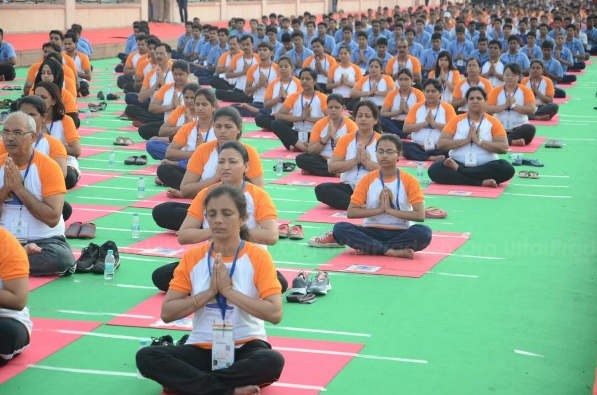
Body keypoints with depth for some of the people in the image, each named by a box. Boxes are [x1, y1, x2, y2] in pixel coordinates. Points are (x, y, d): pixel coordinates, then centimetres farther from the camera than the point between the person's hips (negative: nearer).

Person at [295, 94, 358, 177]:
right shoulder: (320, 124, 6)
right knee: (301, 158, -26)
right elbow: (310, 150, 0)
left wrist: (335, 137, -16)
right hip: (323, 160, 2)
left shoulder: (351, 125, 0)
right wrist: (326, 137, -12)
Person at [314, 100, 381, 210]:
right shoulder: (346, 139, 8)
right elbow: (332, 167, -3)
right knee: (321, 189, -26)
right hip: (349, 187, 3)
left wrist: (366, 161, -18)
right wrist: (355, 160, -13)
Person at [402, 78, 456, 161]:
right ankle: (432, 158, -36)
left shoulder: (447, 107, 7)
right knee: (404, 145, -29)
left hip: (440, 148, -1)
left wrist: (434, 123, -13)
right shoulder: (416, 107, 11)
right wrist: (425, 123, -10)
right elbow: (406, 128, 0)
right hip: (418, 147, 2)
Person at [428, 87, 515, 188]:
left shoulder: (493, 122, 5)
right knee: (434, 169, -29)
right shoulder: (457, 120, 8)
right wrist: (466, 140, -13)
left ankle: (458, 170, -25)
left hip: (485, 167, 0)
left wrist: (479, 141, -14)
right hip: (458, 164, 0)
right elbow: (440, 144, -4)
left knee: (506, 168, -32)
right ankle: (482, 182, -30)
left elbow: (504, 148, -8)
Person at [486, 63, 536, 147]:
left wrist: (513, 105, -17)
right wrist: (505, 105, -18)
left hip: (519, 128, -1)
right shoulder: (496, 91, 4)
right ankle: (513, 141, -30)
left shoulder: (525, 90, 2)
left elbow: (531, 110, -10)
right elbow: (487, 109, -8)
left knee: (530, 128, -33)